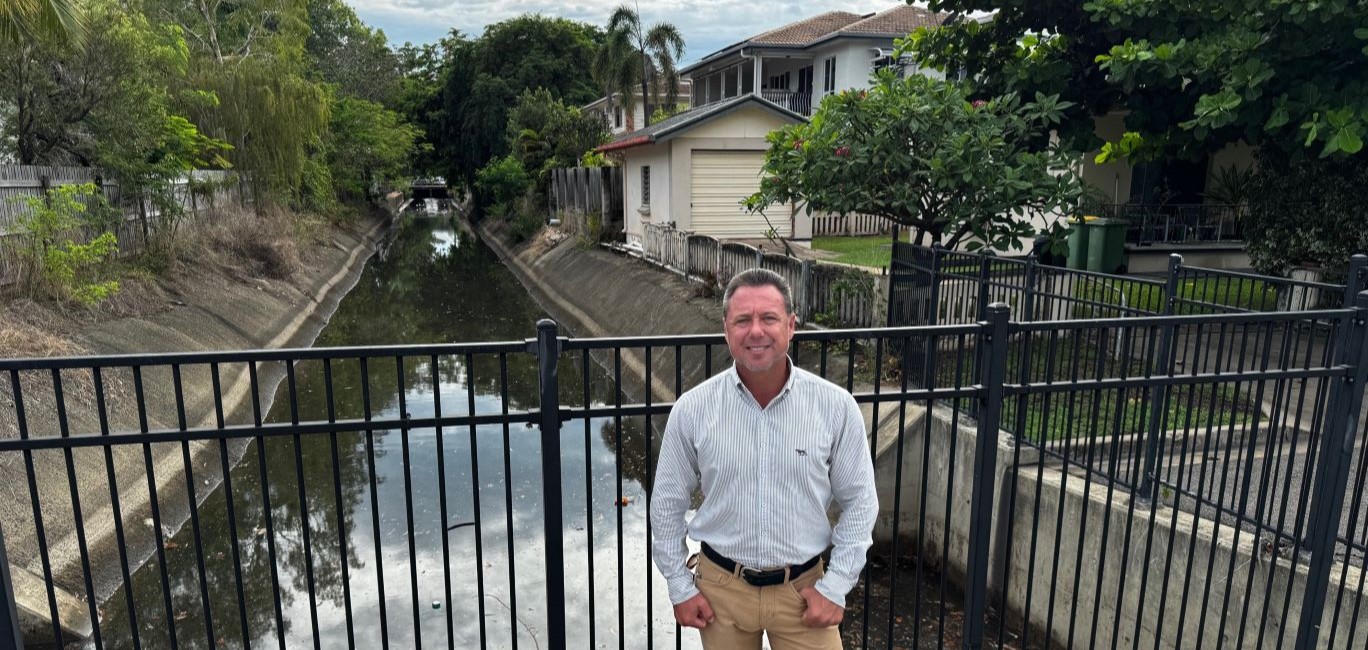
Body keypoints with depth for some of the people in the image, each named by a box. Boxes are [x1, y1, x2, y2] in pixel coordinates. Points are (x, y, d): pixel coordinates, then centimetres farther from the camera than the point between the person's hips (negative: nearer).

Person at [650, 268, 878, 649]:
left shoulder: (836, 406, -11)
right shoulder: (692, 409, -11)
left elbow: (859, 502, -2)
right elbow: (668, 503, 0)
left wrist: (835, 586, -4)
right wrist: (679, 586, 1)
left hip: (802, 588, 0)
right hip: (721, 588, 1)